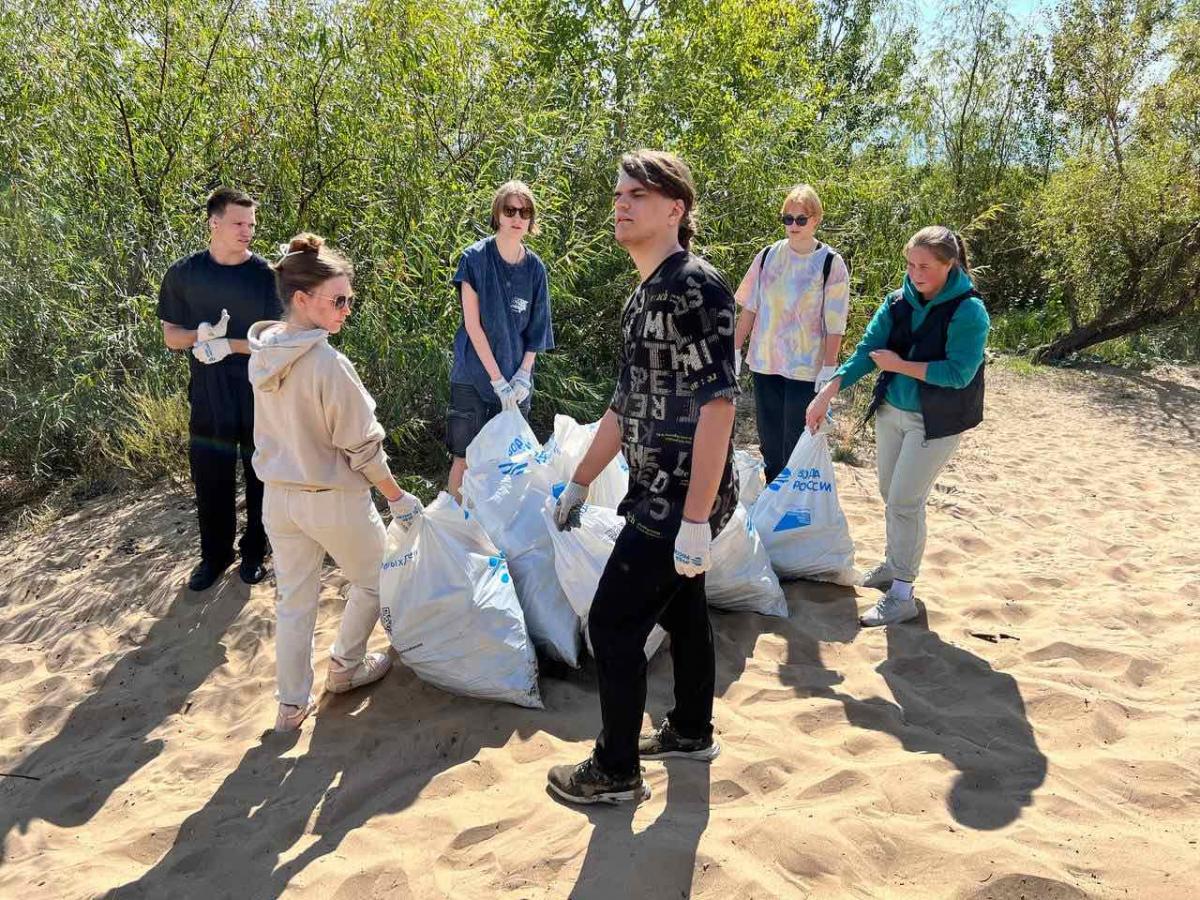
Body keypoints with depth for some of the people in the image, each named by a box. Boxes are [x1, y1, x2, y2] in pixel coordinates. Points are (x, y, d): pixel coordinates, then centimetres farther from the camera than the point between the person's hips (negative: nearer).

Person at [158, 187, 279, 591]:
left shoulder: (266, 275, -6)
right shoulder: (184, 273, 0)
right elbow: (171, 336, 3)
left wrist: (230, 345, -20)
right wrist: (203, 335, -18)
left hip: (259, 394, -1)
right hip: (208, 395, 2)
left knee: (260, 475, 10)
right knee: (210, 478, 9)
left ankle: (254, 552, 28)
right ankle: (215, 553, 28)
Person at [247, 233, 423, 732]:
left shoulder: (261, 356, -3)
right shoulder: (329, 365, -25)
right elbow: (363, 447, -19)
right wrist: (399, 498, -7)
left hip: (278, 496, 7)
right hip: (334, 499, -6)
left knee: (293, 599, 18)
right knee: (372, 581, 21)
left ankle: (292, 704, 27)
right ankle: (346, 666, 37)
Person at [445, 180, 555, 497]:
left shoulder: (535, 268, 4)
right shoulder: (475, 258, -7)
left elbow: (535, 329, 8)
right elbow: (472, 323, -11)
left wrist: (523, 375, -6)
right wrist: (498, 380, -15)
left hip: (516, 379, 3)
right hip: (475, 375, -3)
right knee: (465, 459, -1)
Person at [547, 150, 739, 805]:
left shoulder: (696, 286, -19)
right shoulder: (644, 295, 11)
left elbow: (718, 403, -25)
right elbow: (625, 405, 17)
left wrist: (696, 519, -26)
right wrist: (579, 482, 20)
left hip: (681, 500, -9)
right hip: (659, 495, 9)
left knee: (614, 625, -1)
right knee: (681, 610, 21)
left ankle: (615, 771, 16)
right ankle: (691, 732, 40)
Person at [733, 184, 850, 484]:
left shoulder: (831, 263, -6)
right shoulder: (768, 256, 4)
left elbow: (835, 325, -8)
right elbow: (749, 308, 9)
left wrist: (828, 371, -13)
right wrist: (735, 351, 6)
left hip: (805, 369, -4)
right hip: (765, 363, 4)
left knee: (796, 447, 0)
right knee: (769, 444, 13)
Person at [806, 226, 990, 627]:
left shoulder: (968, 311, -18)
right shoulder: (898, 301, -2)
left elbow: (958, 373, -24)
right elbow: (866, 350, -7)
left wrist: (899, 365, -19)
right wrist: (827, 393, -19)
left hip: (936, 421, -6)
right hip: (891, 410, 6)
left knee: (905, 501, -6)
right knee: (890, 494, 17)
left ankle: (902, 595, 4)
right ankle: (893, 564, 37)